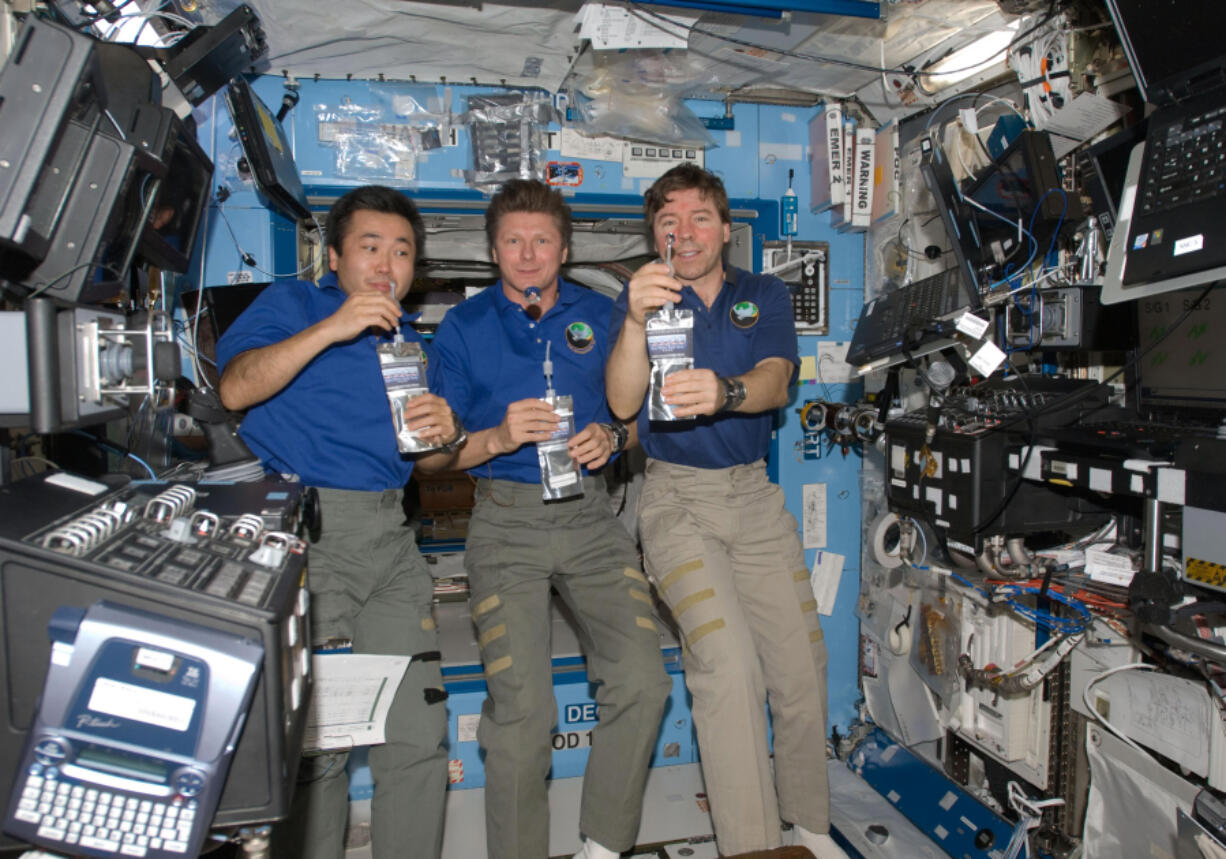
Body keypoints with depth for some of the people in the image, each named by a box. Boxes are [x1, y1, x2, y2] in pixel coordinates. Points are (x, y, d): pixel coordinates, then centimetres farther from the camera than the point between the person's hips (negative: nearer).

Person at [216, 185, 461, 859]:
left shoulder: (411, 339, 23)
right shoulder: (291, 304, 9)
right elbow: (235, 389, -9)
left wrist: (447, 433, -1)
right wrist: (330, 329, -15)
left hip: (389, 536, 5)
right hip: (303, 528, -4)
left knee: (419, 732, 0)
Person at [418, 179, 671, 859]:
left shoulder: (599, 316, 12)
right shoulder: (463, 327, 6)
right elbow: (433, 455, 4)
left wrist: (610, 436, -4)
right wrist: (497, 438, -15)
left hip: (591, 517, 2)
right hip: (506, 522, -2)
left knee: (641, 683, -11)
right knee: (522, 708, -13)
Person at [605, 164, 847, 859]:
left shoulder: (766, 296, 10)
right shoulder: (642, 299, 4)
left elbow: (776, 382, -9)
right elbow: (623, 403, -13)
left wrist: (724, 392, -33)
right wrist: (636, 321, -31)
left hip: (755, 494, 3)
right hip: (676, 496, -3)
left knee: (802, 665, 3)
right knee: (728, 663, -18)